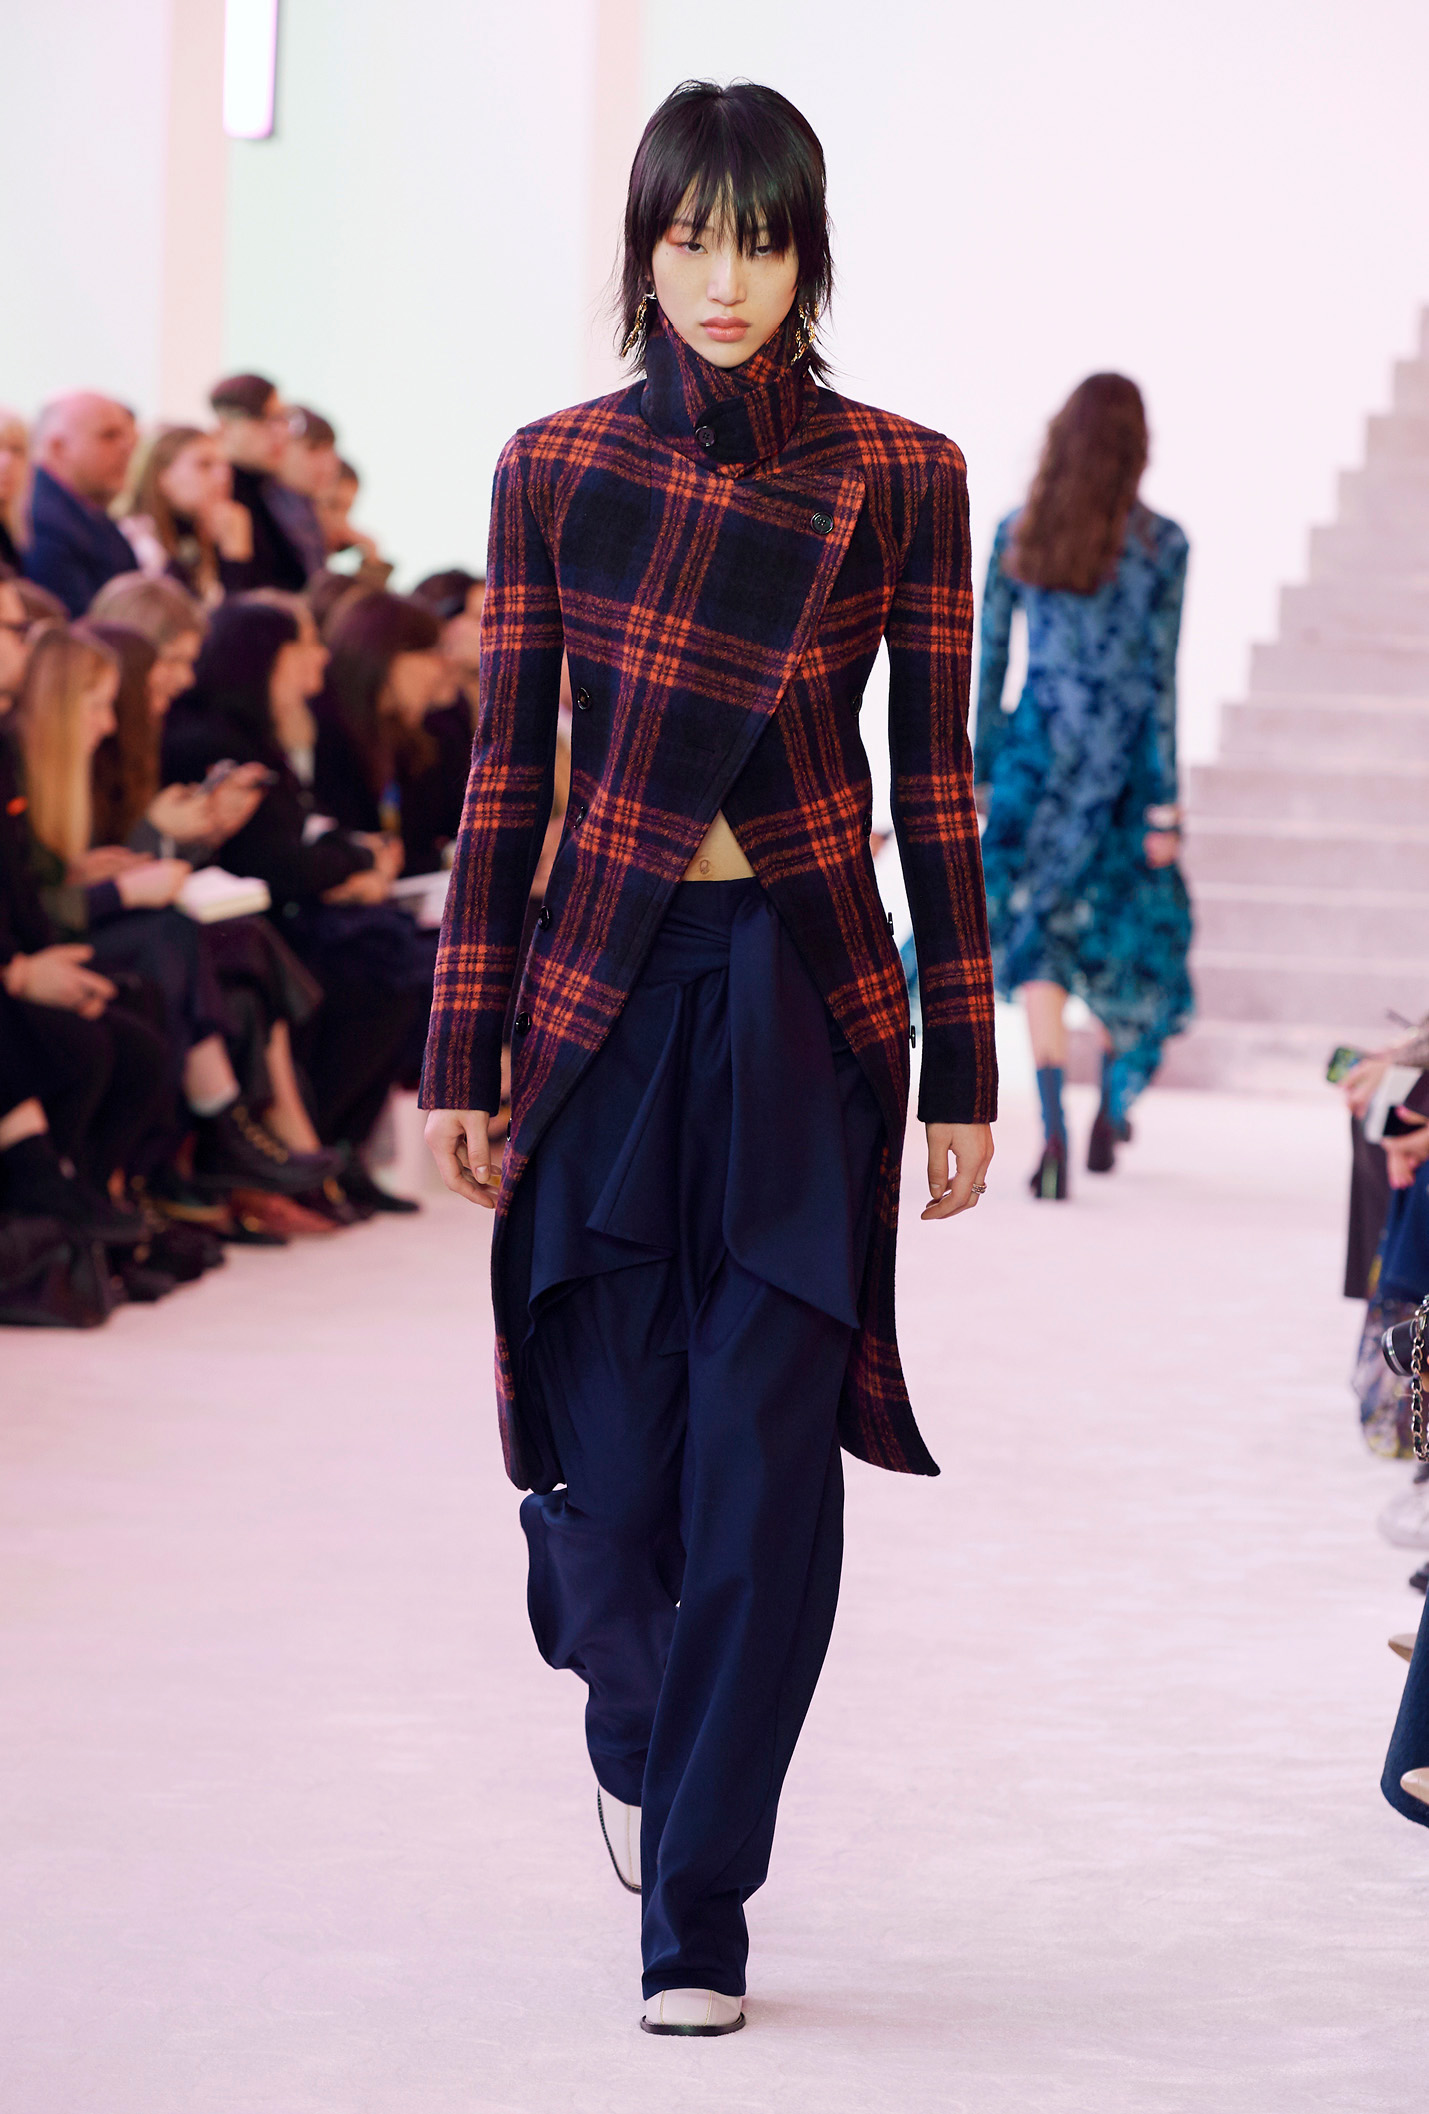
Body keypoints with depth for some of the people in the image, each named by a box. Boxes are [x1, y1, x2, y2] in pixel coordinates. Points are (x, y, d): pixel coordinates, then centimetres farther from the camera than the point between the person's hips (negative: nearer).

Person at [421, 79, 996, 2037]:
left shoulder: (898, 476, 1)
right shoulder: (555, 469, 3)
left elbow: (937, 781, 3)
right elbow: (505, 772, 5)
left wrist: (964, 1067, 1)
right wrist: (463, 1053, 3)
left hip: (810, 1005, -1)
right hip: (607, 992, 1)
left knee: (766, 1467, -5)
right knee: (610, 1468, 0)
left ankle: (696, 1913, 6)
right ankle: (634, 1720, 35)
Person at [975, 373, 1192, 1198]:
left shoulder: (1016, 535, 1)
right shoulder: (1160, 543, -5)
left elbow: (989, 664, 5)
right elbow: (1161, 679, -6)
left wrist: (981, 776, 14)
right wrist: (1165, 803, -3)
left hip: (1038, 744, 1)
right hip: (1124, 755, -1)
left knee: (1036, 928, 2)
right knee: (1137, 929, 17)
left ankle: (1054, 1128, -16)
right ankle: (1113, 1115, 26)